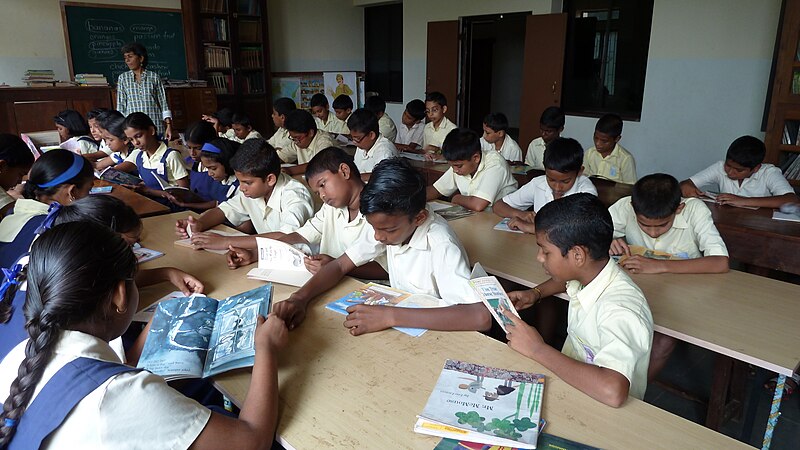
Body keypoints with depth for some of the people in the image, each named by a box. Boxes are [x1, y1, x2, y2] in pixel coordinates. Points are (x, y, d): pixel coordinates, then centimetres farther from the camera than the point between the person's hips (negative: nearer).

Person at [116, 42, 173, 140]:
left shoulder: (154, 77, 6)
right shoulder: (123, 78, 10)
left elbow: (163, 103, 5)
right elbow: (120, 106, 10)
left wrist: (168, 125, -2)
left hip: (156, 128, -1)